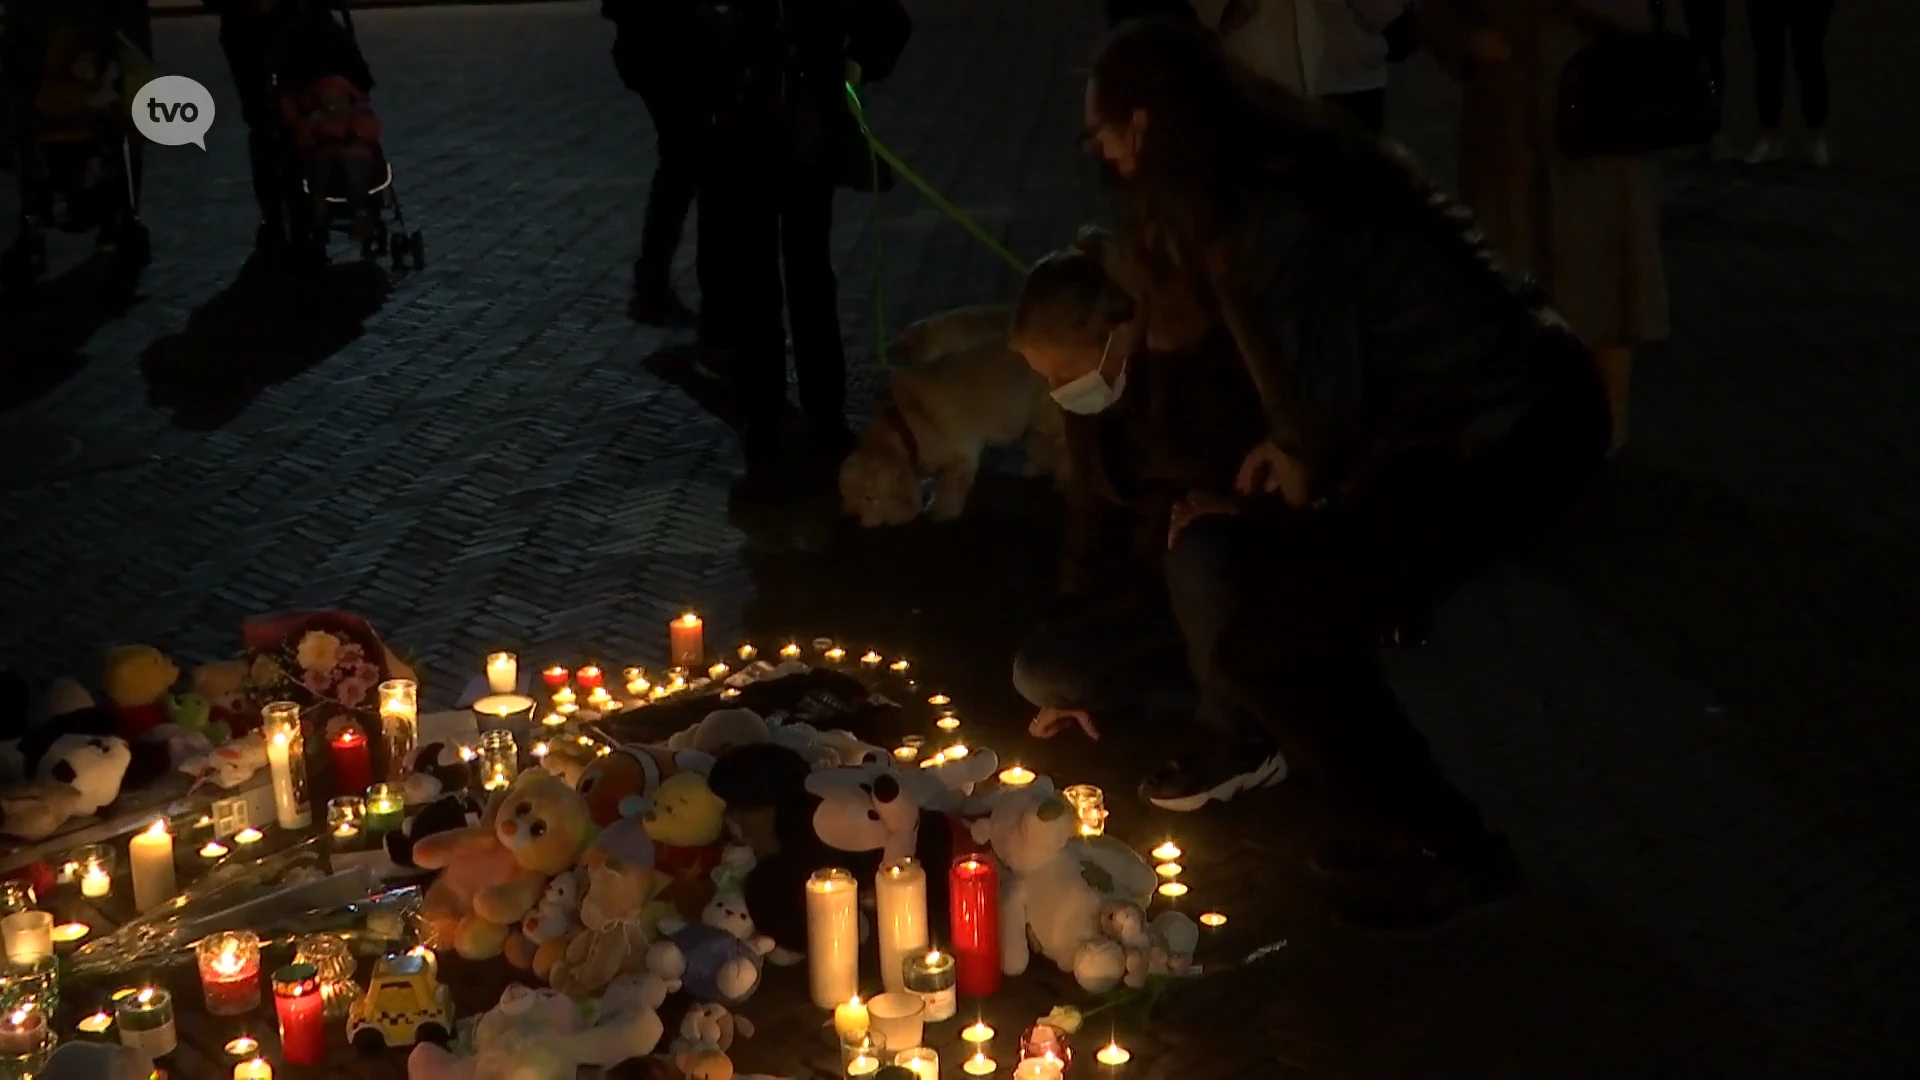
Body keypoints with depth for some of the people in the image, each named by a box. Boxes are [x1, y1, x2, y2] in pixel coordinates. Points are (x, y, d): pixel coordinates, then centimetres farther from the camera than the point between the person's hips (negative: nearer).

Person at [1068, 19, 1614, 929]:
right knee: (1300, 597, 19)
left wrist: (1306, 470, 5)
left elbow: (1322, 391, -16)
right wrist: (1294, 447, 13)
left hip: (1500, 449, -9)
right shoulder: (1287, 167, 10)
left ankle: (1455, 854, 10)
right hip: (1531, 406, 10)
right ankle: (1410, 820, 28)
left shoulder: (1263, 219, -19)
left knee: (1265, 647, -1)